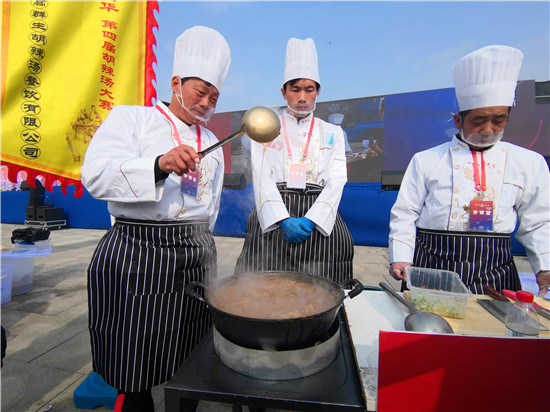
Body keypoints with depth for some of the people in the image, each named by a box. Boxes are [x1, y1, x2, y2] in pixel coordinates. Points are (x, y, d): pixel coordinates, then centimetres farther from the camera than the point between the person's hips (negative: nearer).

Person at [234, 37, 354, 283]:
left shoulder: (332, 133, 14)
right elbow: (262, 177, -1)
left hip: (318, 219, 1)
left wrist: (310, 220, -13)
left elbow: (336, 181, 3)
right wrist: (284, 220, -15)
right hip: (273, 216, 0)